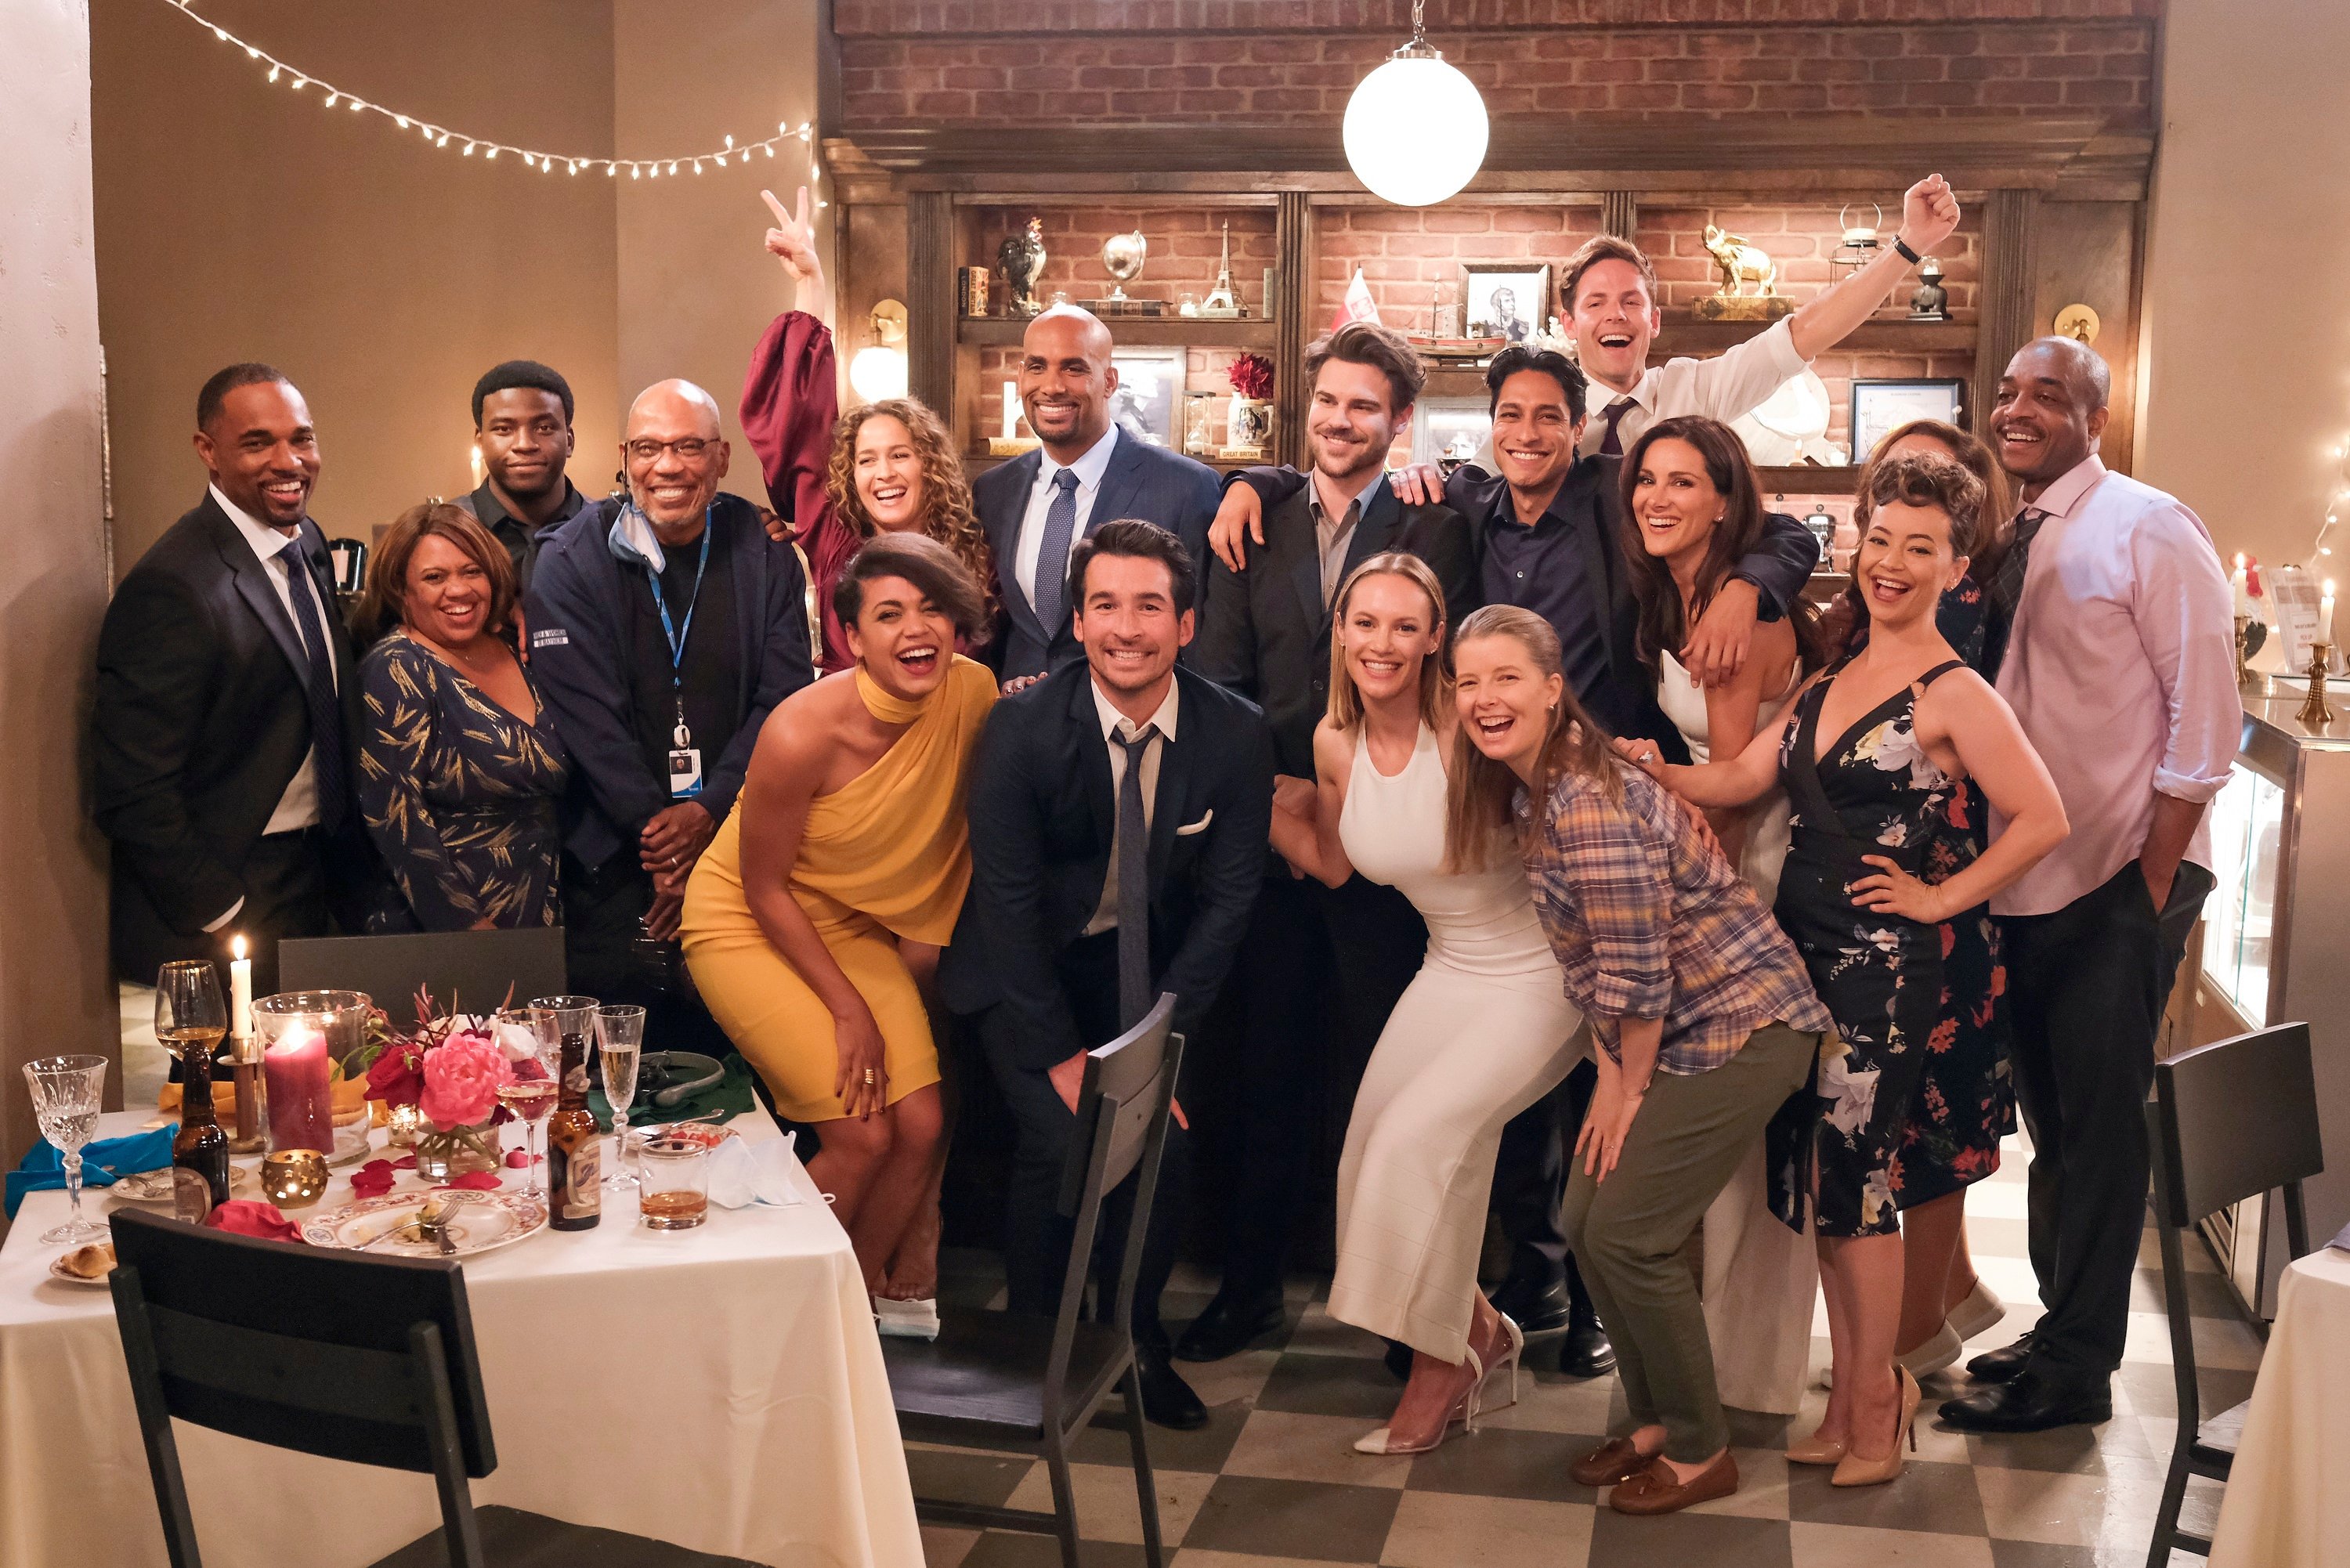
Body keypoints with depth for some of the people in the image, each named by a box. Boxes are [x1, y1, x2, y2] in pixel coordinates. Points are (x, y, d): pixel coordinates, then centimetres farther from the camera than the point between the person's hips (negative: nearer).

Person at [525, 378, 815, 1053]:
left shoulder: (763, 554, 4)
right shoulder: (572, 562, -1)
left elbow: (782, 696, -1)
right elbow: (588, 714, -7)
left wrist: (710, 810, -12)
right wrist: (656, 833, -12)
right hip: (615, 861, -1)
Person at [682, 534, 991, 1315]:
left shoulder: (973, 694, -15)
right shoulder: (802, 735, -29)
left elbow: (957, 830, 3)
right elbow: (765, 889, -16)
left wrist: (925, 941, -2)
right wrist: (849, 1010, -13)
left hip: (854, 924, 5)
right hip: (748, 926, -5)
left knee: (922, 1125, -7)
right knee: (863, 1135, -13)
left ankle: (865, 1291, 19)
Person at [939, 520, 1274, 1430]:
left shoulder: (1235, 734, -13)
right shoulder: (1023, 730, -20)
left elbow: (1227, 898, -7)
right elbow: (1008, 902, -15)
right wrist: (1062, 1055, -17)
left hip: (1148, 961, 2)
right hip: (1027, 965, -2)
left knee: (1165, 1135, -13)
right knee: (1060, 1140, -18)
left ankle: (1136, 1343, 11)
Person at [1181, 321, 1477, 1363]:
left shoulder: (1434, 529, 0)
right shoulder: (1255, 525, 10)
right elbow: (1218, 678, 4)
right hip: (1269, 835, 3)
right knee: (1264, 1070, 11)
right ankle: (1250, 1282, 24)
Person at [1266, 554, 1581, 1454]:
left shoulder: (1467, 731, -22)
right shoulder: (1336, 742, -3)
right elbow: (1332, 865, 12)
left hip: (1539, 976, -6)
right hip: (1449, 970, 6)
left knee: (1419, 1137, -18)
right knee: (1369, 1154, -1)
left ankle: (1444, 1363, 5)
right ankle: (1480, 1330, 24)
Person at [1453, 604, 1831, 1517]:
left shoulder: (1588, 805, -25)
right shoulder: (1528, 791, 5)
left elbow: (1638, 975, -22)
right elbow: (1583, 958, 10)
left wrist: (1631, 1090, -8)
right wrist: (1608, 1076, 5)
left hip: (1740, 1026, -9)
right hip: (1669, 1032, 9)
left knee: (1626, 1234, -7)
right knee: (1585, 1221, 9)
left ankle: (1700, 1454, 12)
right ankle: (1657, 1421, 27)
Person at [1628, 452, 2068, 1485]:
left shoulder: (1954, 696, -9)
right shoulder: (1831, 682, 14)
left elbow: (2042, 819, -15)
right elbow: (1739, 778, 7)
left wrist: (1940, 897, -11)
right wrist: (1655, 772, -10)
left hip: (1883, 966, -7)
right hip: (1801, 951, 7)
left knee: (1854, 1181, -2)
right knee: (1814, 1178, 10)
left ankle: (1875, 1403, 15)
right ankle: (1852, 1391, 23)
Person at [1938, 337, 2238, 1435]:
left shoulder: (2147, 528, -8)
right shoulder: (2005, 542, 11)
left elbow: (2205, 715, -11)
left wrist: (2152, 882, -14)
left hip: (2119, 886, -6)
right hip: (2024, 882, 7)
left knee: (2098, 1126, 1)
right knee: (2051, 1120, 15)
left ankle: (2073, 1367, 13)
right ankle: (2059, 1330, 29)